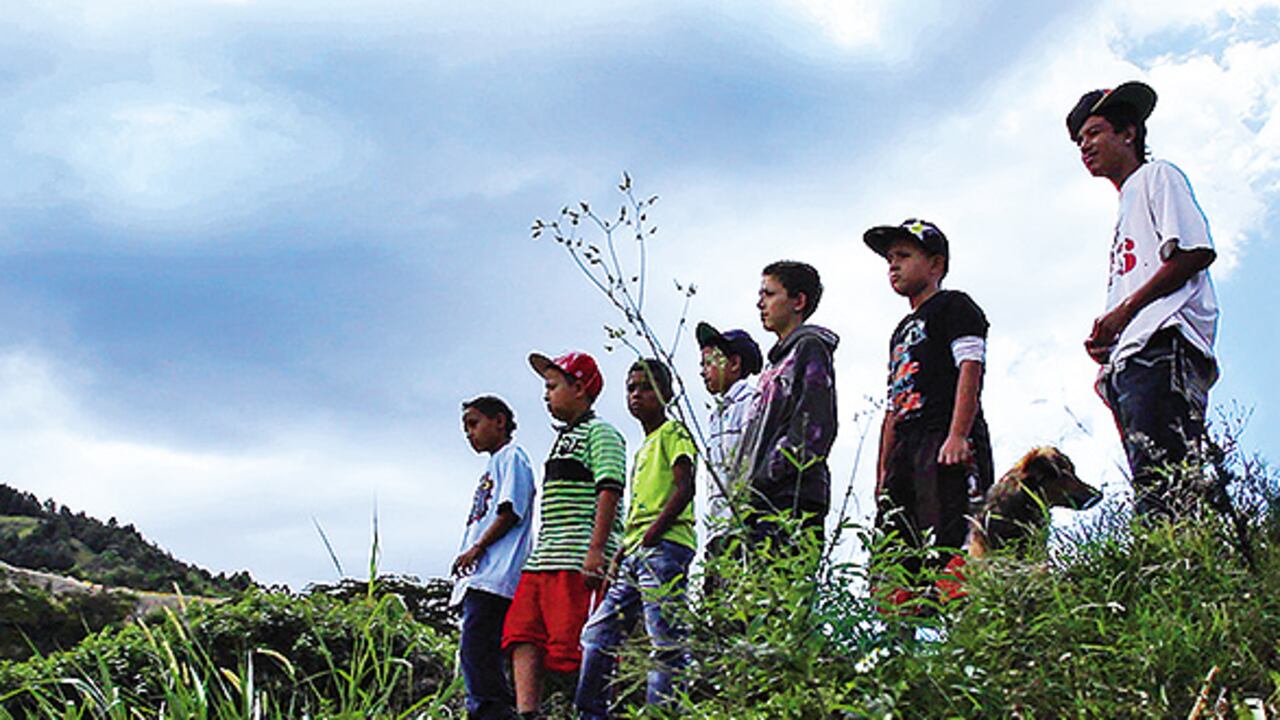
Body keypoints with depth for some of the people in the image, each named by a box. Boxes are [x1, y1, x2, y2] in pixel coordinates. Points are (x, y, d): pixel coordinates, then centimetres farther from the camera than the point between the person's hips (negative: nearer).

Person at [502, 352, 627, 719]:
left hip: (578, 560, -9)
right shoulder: (563, 440, 27)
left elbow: (609, 490, -14)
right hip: (543, 561, 9)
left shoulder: (600, 434, -1)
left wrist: (596, 550, -23)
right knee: (523, 635, -3)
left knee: (575, 647, -11)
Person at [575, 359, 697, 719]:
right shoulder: (643, 448, 27)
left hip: (664, 546, -9)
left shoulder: (673, 433, 1)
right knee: (599, 632, 7)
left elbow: (684, 489, -12)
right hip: (635, 553, 10)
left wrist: (651, 534, -16)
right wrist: (624, 548, 14)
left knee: (665, 640, -12)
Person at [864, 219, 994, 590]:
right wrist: (883, 474, 20)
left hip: (945, 439, -9)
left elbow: (970, 368, -8)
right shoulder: (902, 330, 32)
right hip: (906, 449, 9)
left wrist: (957, 436, -21)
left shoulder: (954, 306, 7)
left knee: (947, 544, -22)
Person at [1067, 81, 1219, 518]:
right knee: (1152, 491, -6)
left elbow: (1196, 251, -5)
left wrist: (1125, 311, -8)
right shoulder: (1126, 209, 38)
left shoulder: (1157, 176, 13)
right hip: (1129, 360, 9)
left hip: (1162, 349, -9)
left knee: (1160, 489, -25)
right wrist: (1105, 343, 11)